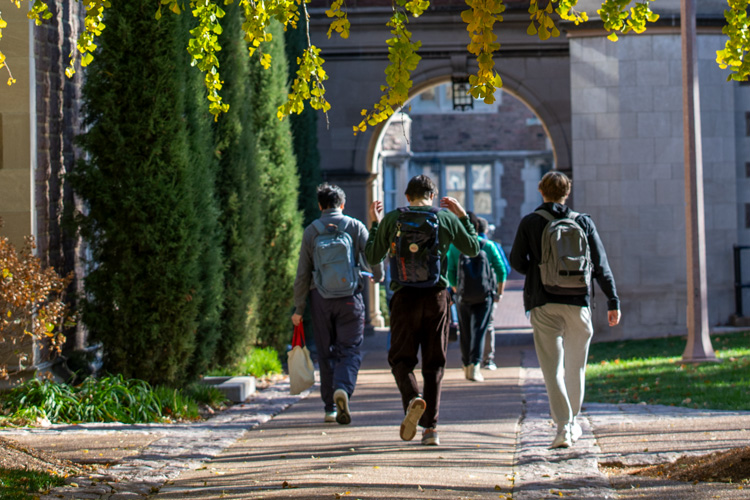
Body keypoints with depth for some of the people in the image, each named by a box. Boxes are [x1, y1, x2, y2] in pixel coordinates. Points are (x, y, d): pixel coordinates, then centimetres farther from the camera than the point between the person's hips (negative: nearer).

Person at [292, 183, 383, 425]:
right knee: (350, 349, 0)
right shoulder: (355, 226, 1)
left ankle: (330, 407, 9)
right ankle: (343, 388, -27)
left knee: (326, 352, 10)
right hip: (350, 296, -1)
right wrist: (378, 276, 23)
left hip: (320, 297, 1)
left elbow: (302, 273, 3)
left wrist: (299, 308, 7)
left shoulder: (311, 231, 4)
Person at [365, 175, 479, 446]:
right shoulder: (446, 218, 3)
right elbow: (473, 248, 15)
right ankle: (431, 428, 5)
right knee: (434, 363, 8)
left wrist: (375, 224, 22)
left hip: (404, 296, -1)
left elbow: (372, 257, 11)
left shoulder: (391, 219, 1)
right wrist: (463, 216, 23)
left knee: (401, 358, 7)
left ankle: (413, 398, -25)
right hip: (436, 296, 1)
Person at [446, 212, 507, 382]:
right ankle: (475, 364, -21)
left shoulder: (454, 247, 0)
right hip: (485, 296, -1)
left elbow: (450, 273, -1)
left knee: (465, 332, 12)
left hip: (463, 296, 1)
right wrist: (500, 292, 13)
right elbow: (501, 270, 1)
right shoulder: (489, 246, 1)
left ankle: (467, 366, 21)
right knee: (479, 330, -5)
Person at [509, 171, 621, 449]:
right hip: (577, 303, 2)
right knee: (575, 366, 16)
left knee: (552, 367, -3)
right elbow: (600, 266, 3)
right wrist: (613, 301, 7)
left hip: (543, 304, -2)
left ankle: (563, 426, -16)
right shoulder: (583, 222, 4)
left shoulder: (530, 223, 1)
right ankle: (572, 422, 27)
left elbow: (517, 262, 1)